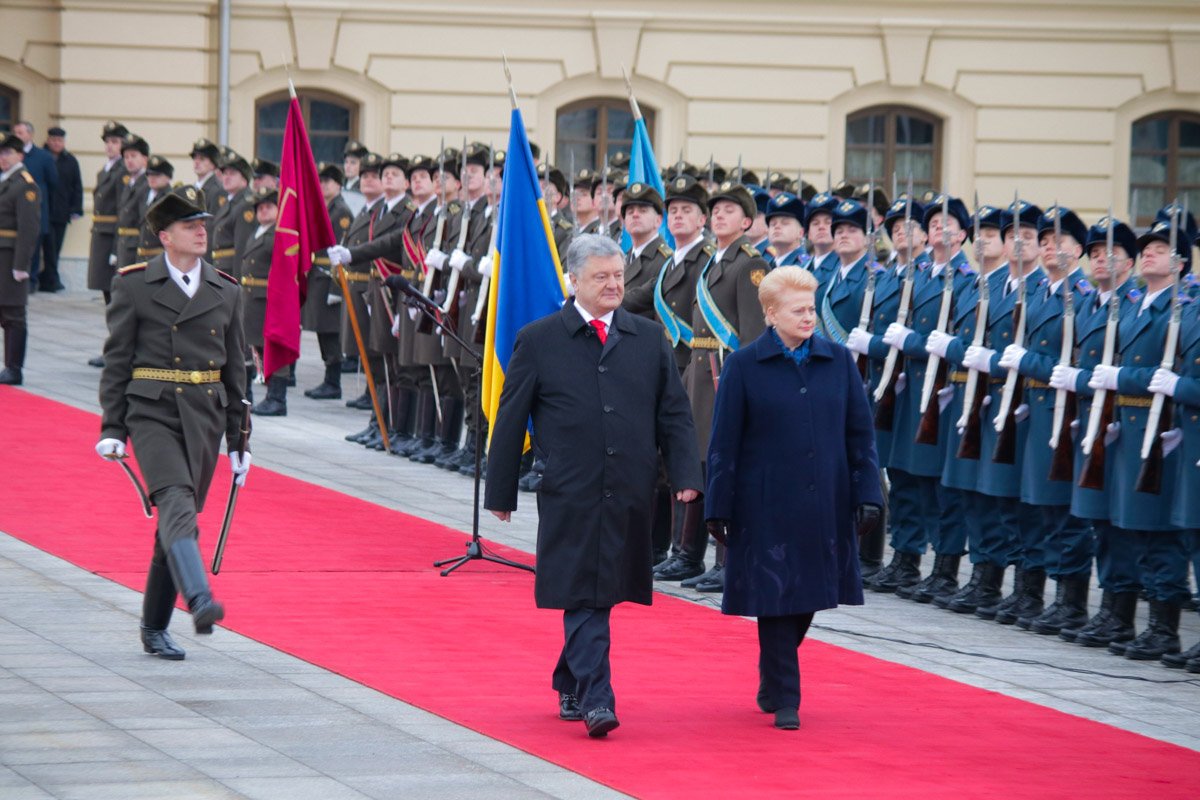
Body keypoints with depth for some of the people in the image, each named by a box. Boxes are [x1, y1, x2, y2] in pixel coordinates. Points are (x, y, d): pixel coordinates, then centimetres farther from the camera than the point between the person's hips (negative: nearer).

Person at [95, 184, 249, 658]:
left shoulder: (226, 293, 11)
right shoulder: (134, 286, 0)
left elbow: (235, 370, 14)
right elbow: (116, 360, 1)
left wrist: (237, 441, 12)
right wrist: (112, 428, -5)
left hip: (205, 419, 4)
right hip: (152, 412, -4)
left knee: (180, 522, 8)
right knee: (176, 504, -24)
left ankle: (154, 629, 19)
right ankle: (199, 601, -41)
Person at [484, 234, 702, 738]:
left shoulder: (649, 339, 10)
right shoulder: (537, 341, 1)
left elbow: (674, 414, 11)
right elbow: (510, 421, 4)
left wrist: (685, 476, -1)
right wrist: (501, 493, 3)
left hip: (629, 498, 3)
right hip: (571, 496, -3)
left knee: (601, 595, 11)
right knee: (583, 598, -9)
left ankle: (570, 685, 28)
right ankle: (595, 699, -12)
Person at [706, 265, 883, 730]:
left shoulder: (839, 361, 4)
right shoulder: (744, 366, -3)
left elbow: (860, 433, 7)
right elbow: (724, 443, -1)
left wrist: (868, 494, -1)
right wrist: (718, 508, -4)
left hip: (825, 507, 3)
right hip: (767, 507, -3)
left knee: (807, 599, 11)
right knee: (775, 599, -2)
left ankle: (773, 681, 32)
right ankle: (783, 698, 7)